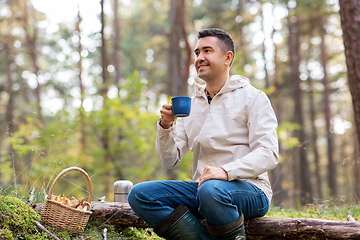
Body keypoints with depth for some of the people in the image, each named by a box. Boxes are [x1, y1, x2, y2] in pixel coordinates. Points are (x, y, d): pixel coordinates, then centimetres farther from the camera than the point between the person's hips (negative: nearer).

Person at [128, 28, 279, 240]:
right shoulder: (190, 105, 16)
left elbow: (268, 154, -11)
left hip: (249, 189, -5)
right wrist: (166, 126, -5)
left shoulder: (252, 98, 2)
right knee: (140, 194, -15)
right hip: (203, 187, 6)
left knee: (212, 190, -39)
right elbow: (170, 161, 14)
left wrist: (226, 171, -27)